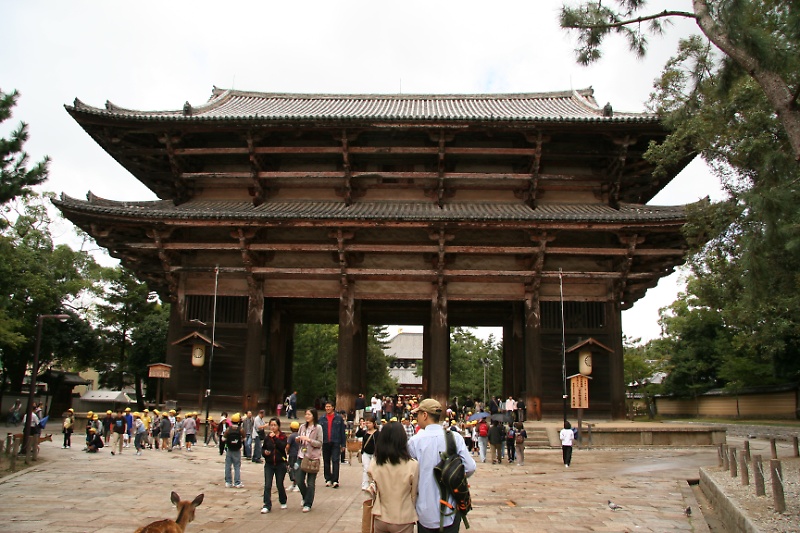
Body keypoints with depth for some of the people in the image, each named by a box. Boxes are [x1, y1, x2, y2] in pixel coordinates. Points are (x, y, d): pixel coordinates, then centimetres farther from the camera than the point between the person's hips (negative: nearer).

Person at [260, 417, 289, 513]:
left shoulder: (283, 436, -4)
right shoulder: (267, 437, 5)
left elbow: (283, 447, -20)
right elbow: (263, 448, 14)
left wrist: (275, 437, -24)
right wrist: (264, 452, -8)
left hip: (280, 464, -2)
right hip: (269, 464, 2)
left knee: (280, 485, 7)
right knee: (267, 485, -5)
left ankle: (283, 502, 29)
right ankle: (267, 506, -1)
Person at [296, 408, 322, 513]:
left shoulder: (318, 428, -6)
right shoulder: (302, 427, 8)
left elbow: (320, 443, -9)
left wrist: (308, 439, -18)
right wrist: (298, 439, -5)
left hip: (313, 457, -5)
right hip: (302, 456, 5)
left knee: (310, 482, 1)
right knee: (299, 480, 5)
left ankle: (308, 504, 12)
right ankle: (306, 497, 31)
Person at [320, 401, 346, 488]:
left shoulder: (339, 418, 1)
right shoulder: (322, 418, 5)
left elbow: (342, 431, 2)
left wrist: (343, 444, 0)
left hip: (335, 443, -3)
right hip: (325, 443, 3)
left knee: (335, 461, -9)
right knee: (326, 461, 10)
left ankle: (335, 480, -8)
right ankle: (328, 479, 20)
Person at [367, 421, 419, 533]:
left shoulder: (374, 465, -13)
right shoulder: (412, 465, -19)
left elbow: (374, 492, -1)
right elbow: (414, 494, -7)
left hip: (380, 519, 2)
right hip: (403, 521, -2)